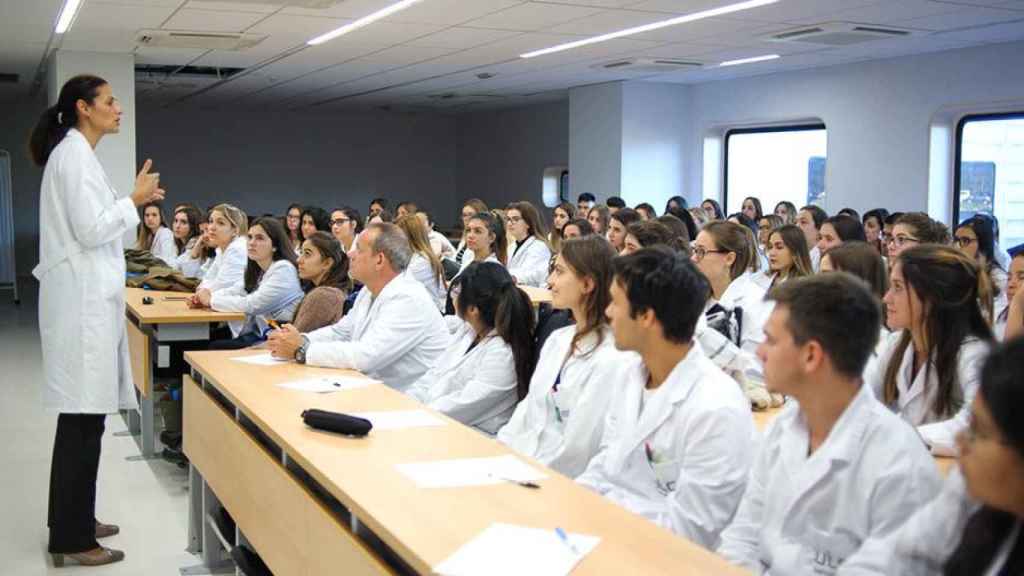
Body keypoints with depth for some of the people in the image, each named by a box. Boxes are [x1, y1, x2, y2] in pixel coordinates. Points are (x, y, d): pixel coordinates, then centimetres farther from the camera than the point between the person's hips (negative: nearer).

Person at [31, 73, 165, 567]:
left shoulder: (76, 153, 18)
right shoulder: (74, 153, -13)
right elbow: (90, 231, -19)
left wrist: (133, 202, 15)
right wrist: (134, 201, -8)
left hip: (86, 296, 10)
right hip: (83, 299, -10)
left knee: (82, 415, 14)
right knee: (83, 417, -7)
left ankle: (74, 521, 23)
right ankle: (71, 538, -1)